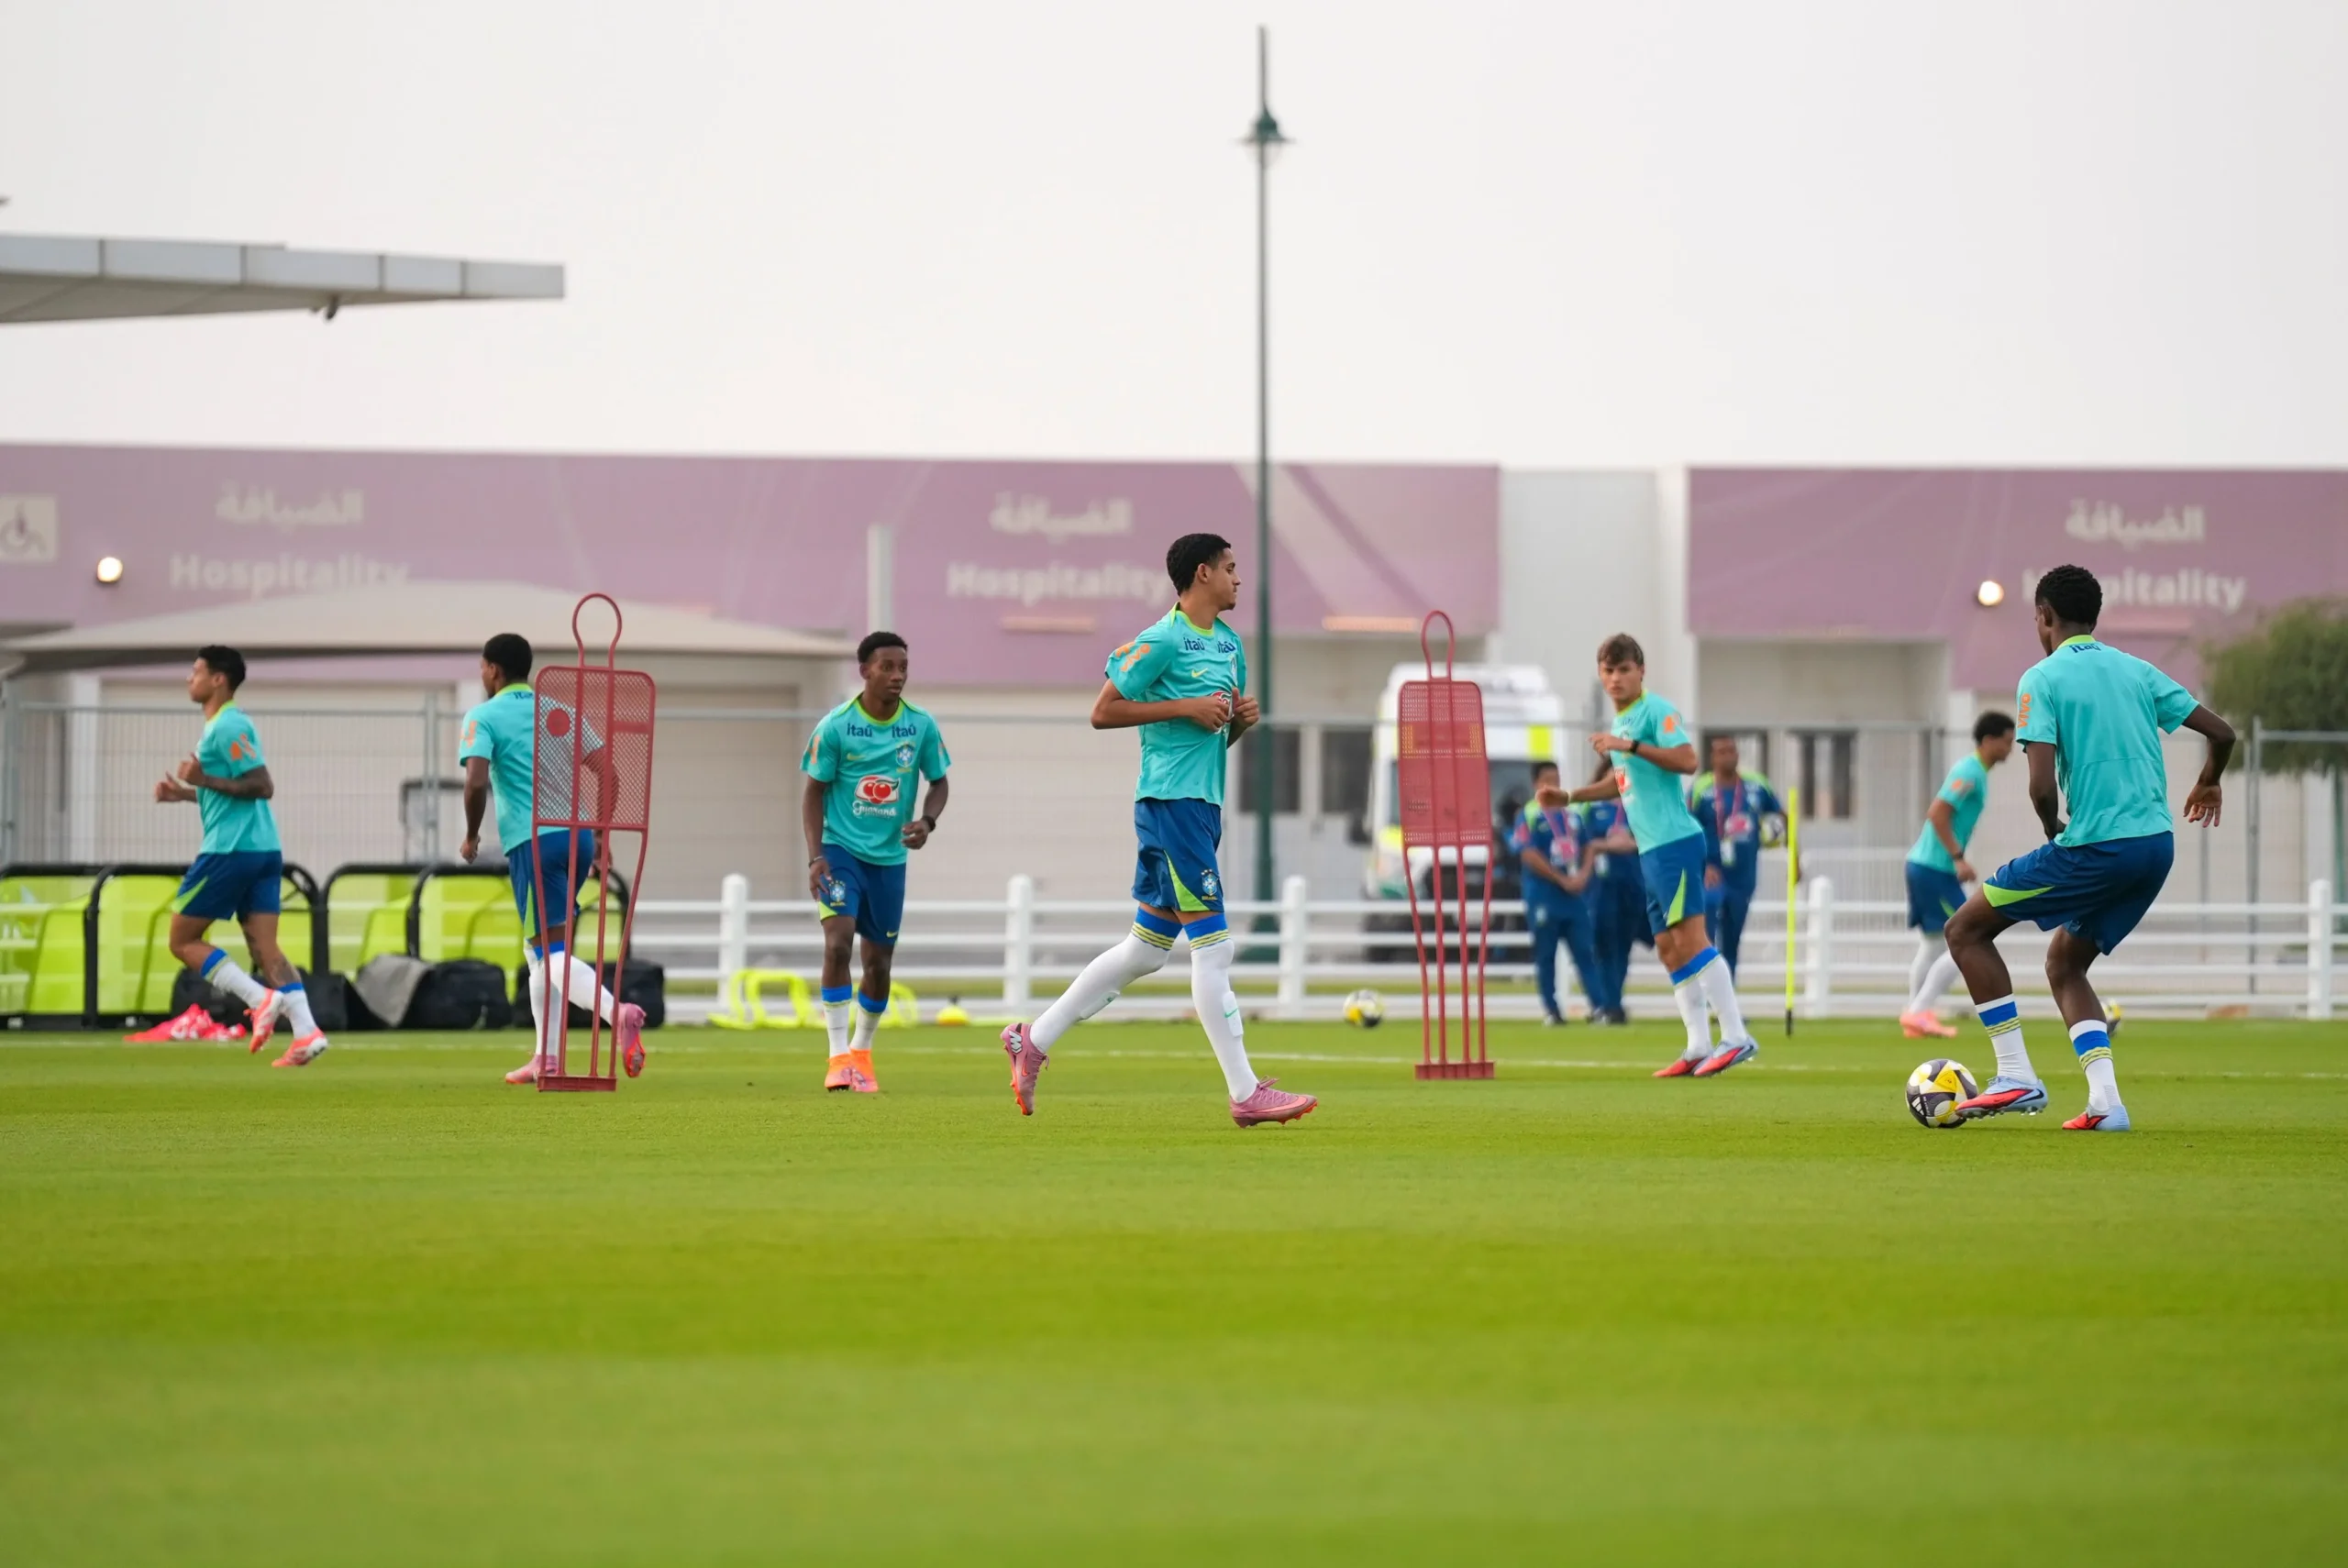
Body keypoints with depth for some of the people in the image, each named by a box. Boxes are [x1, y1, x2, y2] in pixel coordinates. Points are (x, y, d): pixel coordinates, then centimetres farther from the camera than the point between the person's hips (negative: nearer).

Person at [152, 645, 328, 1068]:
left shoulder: (227, 727, -12)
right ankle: (306, 1031, -11)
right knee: (265, 946, 3)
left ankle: (261, 999, -12)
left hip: (230, 851, -9)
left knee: (183, 941, 1)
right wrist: (184, 793, 22)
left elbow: (262, 786, -18)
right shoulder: (227, 724, 19)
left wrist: (205, 780, -19)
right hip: (264, 848, 9)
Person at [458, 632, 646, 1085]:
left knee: (551, 952, -10)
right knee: (539, 949, 20)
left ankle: (616, 1012, -37)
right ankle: (546, 1058, 18)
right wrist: (602, 838, 16)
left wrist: (471, 836, 1)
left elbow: (476, 781, -15)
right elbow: (607, 772, 10)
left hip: (533, 841, -7)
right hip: (578, 837, 7)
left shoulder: (484, 716, 0)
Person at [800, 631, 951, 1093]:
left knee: (879, 961, 9)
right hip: (841, 848, -3)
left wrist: (927, 821, -13)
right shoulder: (835, 726, -10)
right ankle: (839, 1056, -18)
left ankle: (862, 1051, 31)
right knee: (838, 941, -21)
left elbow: (938, 782, 8)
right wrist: (815, 857, -13)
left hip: (889, 857, 3)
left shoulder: (922, 726, -3)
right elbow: (814, 791, -4)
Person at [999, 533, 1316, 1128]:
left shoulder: (1229, 643, 17)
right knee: (1212, 946, -9)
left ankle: (1034, 1040, 22)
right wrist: (1186, 707, -16)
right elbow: (1103, 712, -11)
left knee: (1146, 949, 12)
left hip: (1204, 806, 10)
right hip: (1171, 803, -10)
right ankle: (1246, 1094, -9)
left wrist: (1243, 717, 4)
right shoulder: (1163, 642, -10)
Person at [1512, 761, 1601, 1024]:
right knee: (1545, 956, 0)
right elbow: (1529, 855, -11)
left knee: (1585, 952, -1)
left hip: (1576, 895, 4)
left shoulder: (1571, 815, 13)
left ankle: (1597, 1006, -4)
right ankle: (1551, 1010, 5)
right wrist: (1563, 880, -13)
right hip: (1544, 896, -4)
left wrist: (1583, 875, -4)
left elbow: (1587, 849, 17)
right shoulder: (1530, 816, -3)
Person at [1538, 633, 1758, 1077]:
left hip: (1674, 842, -10)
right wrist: (1568, 797, 27)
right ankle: (1699, 1049, 9)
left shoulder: (1656, 711, -8)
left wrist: (1631, 746, -25)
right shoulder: (1620, 722, 20)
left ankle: (1736, 1037, -16)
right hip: (1651, 851, 10)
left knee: (1690, 938, -15)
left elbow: (1687, 760, -22)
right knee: (1668, 949, 8)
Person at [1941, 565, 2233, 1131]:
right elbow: (2221, 733, 14)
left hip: (2094, 847, -7)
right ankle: (2105, 1100, 6)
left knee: (1966, 929, 8)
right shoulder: (2137, 671, 13)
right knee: (2064, 964, 23)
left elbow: (2043, 786, -16)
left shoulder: (2044, 678, -5)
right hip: (2157, 846, 7)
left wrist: (2054, 831, 5)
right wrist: (2207, 785, 34)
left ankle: (2016, 1078, 2)